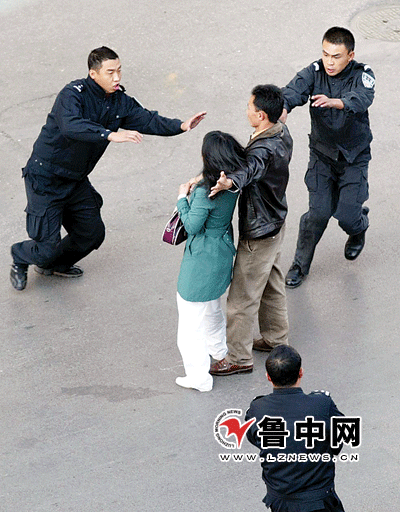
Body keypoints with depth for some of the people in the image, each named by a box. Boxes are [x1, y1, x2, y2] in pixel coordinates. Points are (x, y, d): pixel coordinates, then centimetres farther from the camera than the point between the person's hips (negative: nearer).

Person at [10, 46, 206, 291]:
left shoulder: (119, 101, -1)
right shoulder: (73, 94, -24)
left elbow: (147, 119, -2)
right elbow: (72, 126, -41)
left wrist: (180, 126, -19)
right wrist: (111, 135, -51)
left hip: (77, 179, 8)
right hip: (46, 177, -8)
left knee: (93, 233, 12)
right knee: (48, 245, -7)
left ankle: (55, 264, 40)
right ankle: (20, 258, 28)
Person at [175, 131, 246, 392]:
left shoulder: (205, 191, -31)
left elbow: (192, 226, -22)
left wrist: (183, 198, -12)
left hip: (203, 257, -9)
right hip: (223, 250, 9)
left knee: (191, 317, 5)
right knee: (212, 305, 33)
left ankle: (199, 377, 14)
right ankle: (219, 351, 54)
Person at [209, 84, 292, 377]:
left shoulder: (264, 150, -34)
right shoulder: (282, 134, -4)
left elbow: (250, 170, -57)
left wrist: (229, 182, -75)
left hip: (259, 234, -10)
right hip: (276, 222, 10)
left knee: (243, 297, 3)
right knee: (273, 285, 25)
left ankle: (239, 358, 15)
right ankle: (277, 339, 41)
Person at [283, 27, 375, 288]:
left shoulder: (362, 74, -16)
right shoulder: (315, 72, -11)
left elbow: (361, 99, -37)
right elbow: (294, 90, -30)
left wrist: (333, 102, -58)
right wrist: (282, 108, -54)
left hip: (354, 156, -1)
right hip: (322, 153, 1)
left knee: (347, 215, -5)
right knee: (319, 212, -6)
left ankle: (360, 226, 35)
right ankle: (301, 264, 16)